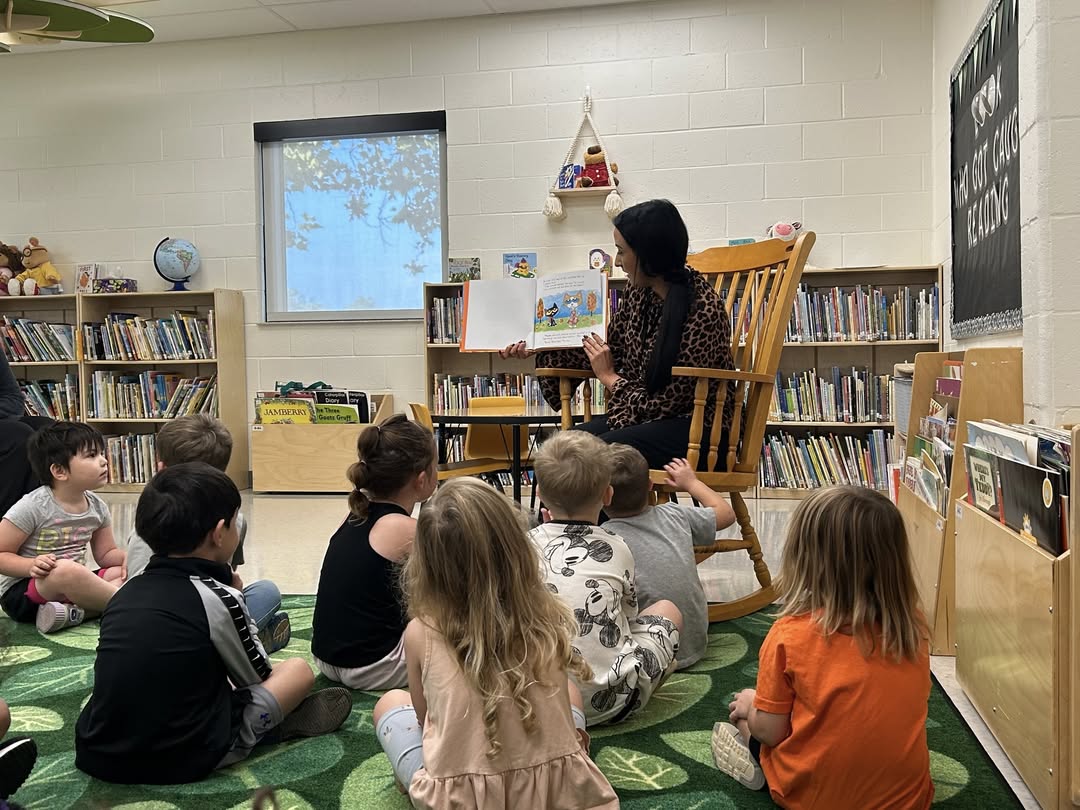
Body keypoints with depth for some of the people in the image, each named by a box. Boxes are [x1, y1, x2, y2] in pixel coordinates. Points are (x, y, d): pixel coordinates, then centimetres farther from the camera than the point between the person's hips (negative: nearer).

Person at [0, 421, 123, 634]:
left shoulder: (97, 507, 1)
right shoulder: (32, 507, -17)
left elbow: (106, 554, 11)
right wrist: (32, 566, -31)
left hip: (69, 585, 7)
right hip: (20, 592, -7)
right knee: (67, 571, -36)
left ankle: (73, 612, -28)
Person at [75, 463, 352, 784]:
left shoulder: (127, 591, 6)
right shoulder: (218, 598, -12)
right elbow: (257, 678, 2)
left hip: (97, 754, 7)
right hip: (181, 758, -6)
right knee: (298, 669, 5)